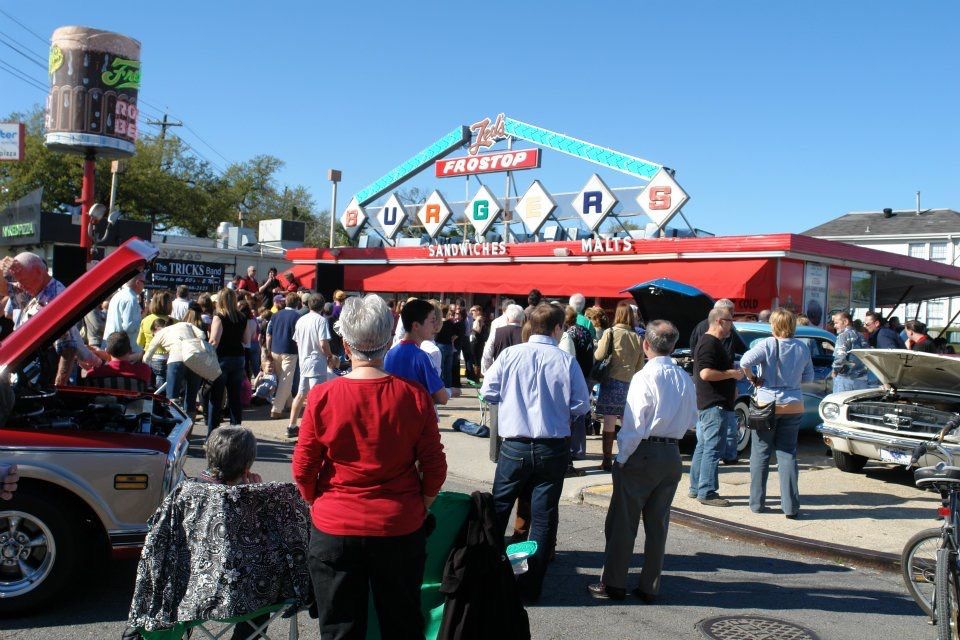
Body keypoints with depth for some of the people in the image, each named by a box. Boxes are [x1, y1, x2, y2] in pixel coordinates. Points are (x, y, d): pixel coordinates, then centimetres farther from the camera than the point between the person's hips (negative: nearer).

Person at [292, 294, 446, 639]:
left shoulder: (322, 396, -12)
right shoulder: (414, 395, -10)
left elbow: (302, 469, -5)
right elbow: (435, 467, -5)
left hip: (335, 531, 0)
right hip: (400, 530, 1)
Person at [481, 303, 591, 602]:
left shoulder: (510, 355, -7)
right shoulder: (566, 361, -8)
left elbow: (488, 392, -3)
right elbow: (582, 406, -3)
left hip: (515, 446, 0)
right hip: (553, 449, 0)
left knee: (498, 510, 16)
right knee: (544, 516, 9)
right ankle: (531, 586, 16)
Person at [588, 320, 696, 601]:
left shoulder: (644, 377, -15)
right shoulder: (685, 379, 4)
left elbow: (634, 426, -16)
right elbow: (692, 420, 12)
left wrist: (622, 459, -8)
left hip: (642, 454, -6)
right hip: (673, 456, 6)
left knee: (623, 521, 5)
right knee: (658, 523, 12)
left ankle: (613, 584, 13)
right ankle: (649, 587, 20)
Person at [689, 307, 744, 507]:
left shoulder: (713, 342, 18)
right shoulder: (710, 344, -16)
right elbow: (705, 373, -25)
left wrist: (732, 378, 20)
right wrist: (731, 374, -17)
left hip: (707, 404, 11)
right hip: (714, 404, -11)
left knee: (703, 446, 14)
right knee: (712, 449, -8)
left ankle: (696, 488, 21)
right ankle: (707, 492, -6)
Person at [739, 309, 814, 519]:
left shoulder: (767, 345, -9)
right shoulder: (802, 348, 2)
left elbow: (745, 362, -22)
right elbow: (808, 377, 11)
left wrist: (753, 379, -7)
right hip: (793, 406, 3)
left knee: (760, 454, 8)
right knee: (788, 454, 7)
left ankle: (757, 503, 13)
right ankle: (790, 506, 4)